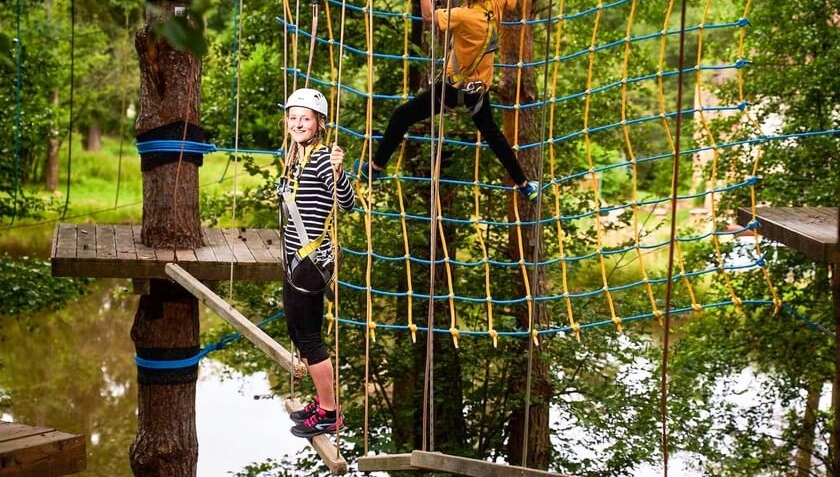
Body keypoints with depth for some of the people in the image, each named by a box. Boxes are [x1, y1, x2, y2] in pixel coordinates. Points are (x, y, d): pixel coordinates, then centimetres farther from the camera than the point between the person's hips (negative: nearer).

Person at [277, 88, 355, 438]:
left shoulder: (322, 158, -15)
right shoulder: (294, 159, 11)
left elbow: (348, 203, -29)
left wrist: (338, 172, -42)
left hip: (311, 261, -10)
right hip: (294, 260, 10)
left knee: (309, 337, -3)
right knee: (296, 332, 16)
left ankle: (329, 414, 8)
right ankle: (322, 402, 28)